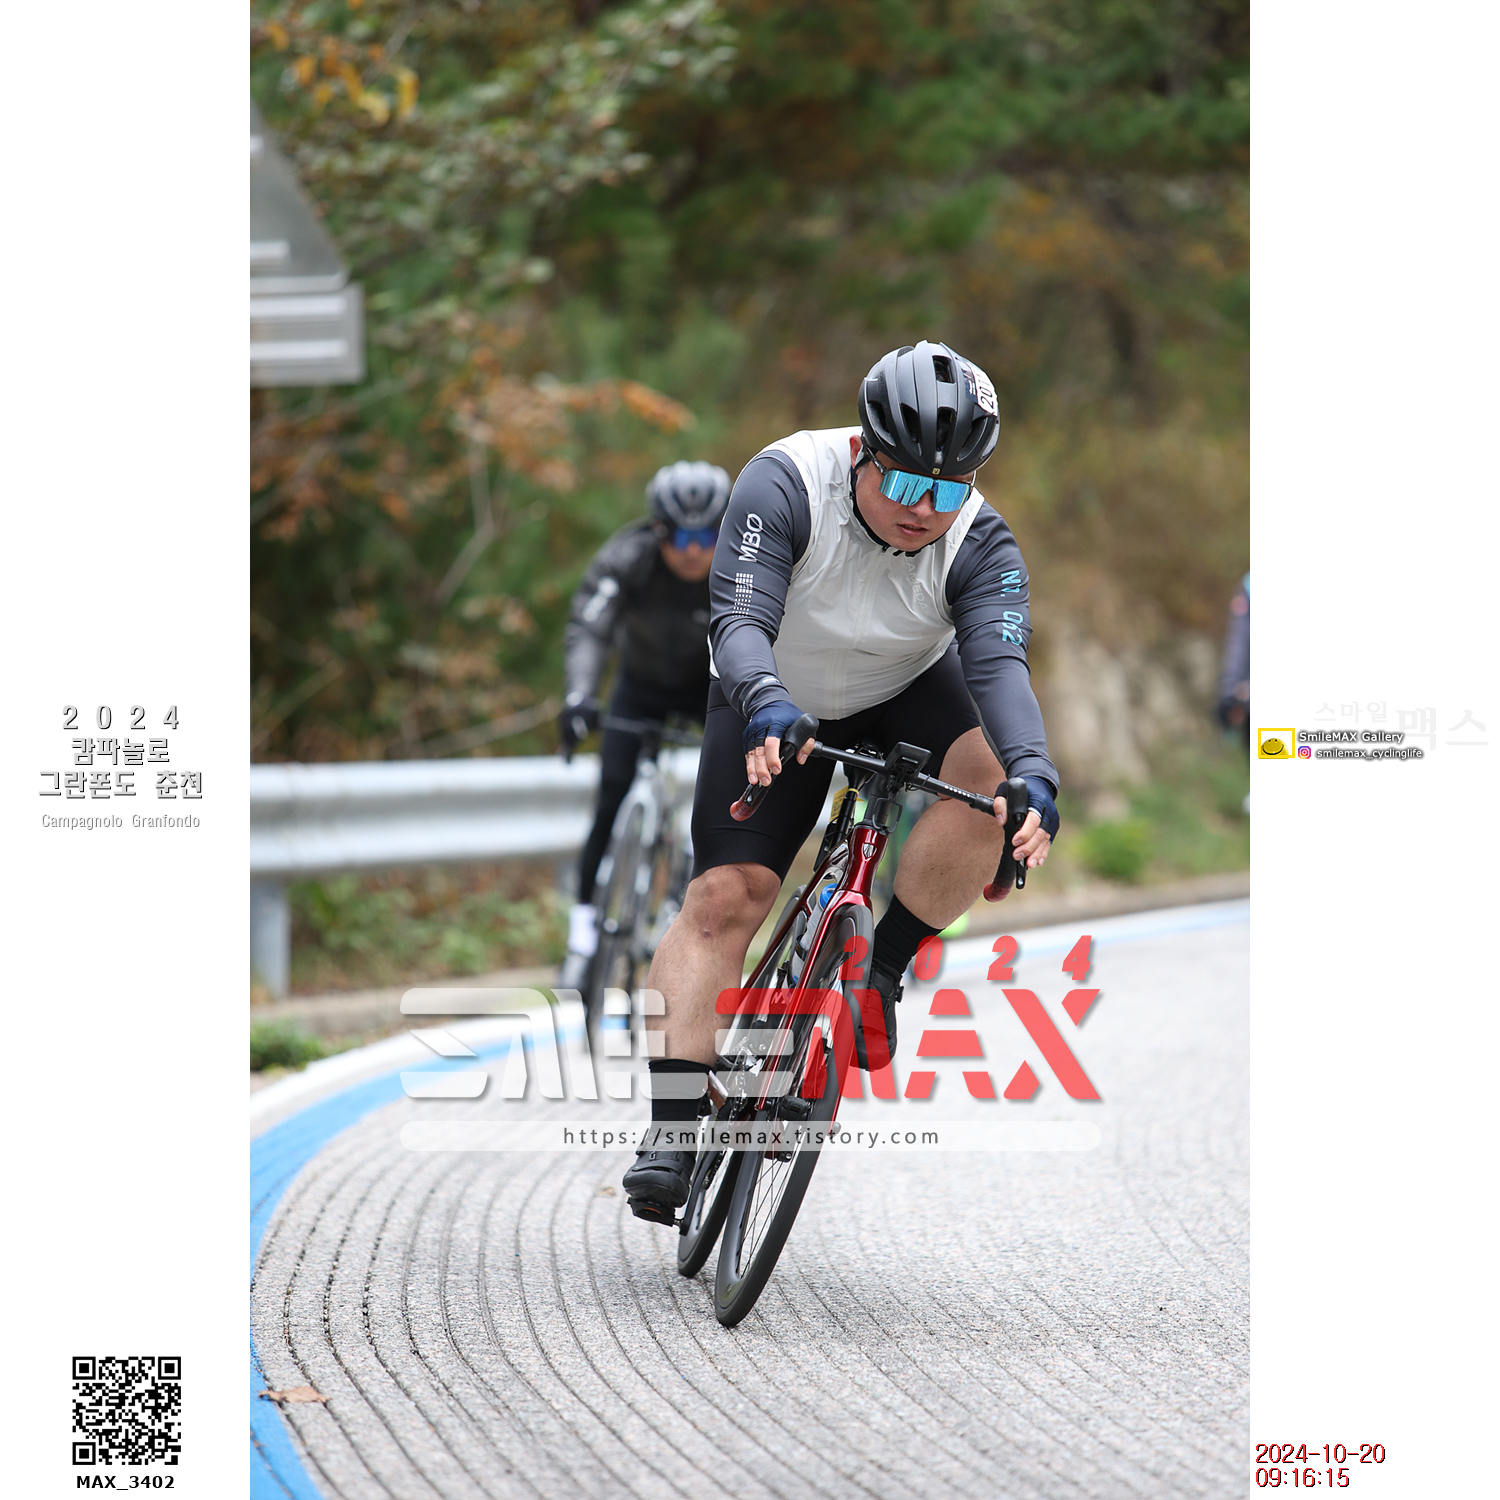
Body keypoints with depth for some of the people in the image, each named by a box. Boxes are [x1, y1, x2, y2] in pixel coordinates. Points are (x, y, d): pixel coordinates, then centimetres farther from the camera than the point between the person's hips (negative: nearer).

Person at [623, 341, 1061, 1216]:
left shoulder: (981, 546, -25)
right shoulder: (786, 484, -30)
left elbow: (1000, 664, -38)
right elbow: (739, 621, -39)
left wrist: (1035, 780, -56)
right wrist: (768, 709, -60)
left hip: (909, 695, 1)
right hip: (779, 704, -1)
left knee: (988, 776, -30)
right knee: (727, 895, -15)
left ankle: (878, 968, -11)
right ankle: (670, 1136, -16)